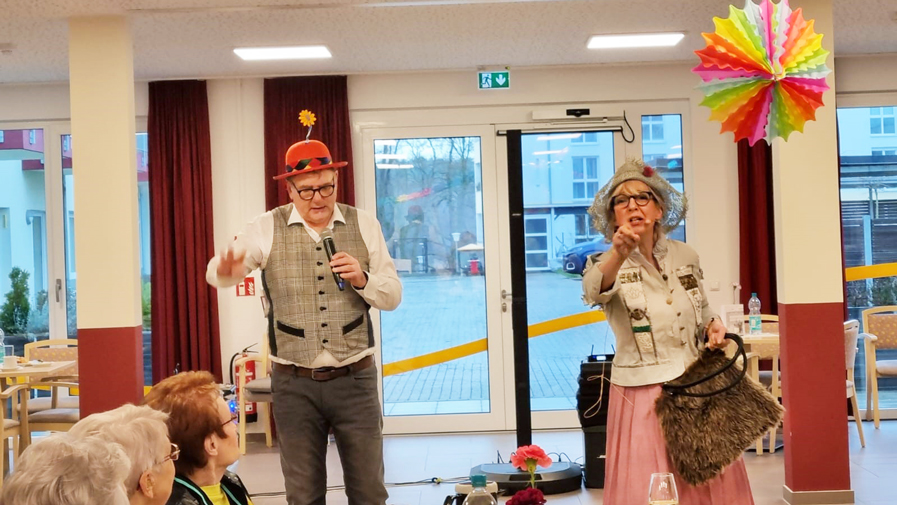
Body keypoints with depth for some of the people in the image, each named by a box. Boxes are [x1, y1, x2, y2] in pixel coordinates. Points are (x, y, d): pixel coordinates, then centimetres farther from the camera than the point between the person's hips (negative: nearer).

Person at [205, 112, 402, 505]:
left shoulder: (364, 225, 2)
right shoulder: (267, 229, -1)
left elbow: (393, 297, 5)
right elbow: (216, 273, -2)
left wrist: (362, 279, -17)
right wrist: (225, 271, -26)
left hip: (355, 379, 1)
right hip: (294, 383, -1)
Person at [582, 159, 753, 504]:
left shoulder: (685, 257, 7)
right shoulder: (606, 264, -6)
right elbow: (594, 291, -31)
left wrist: (713, 326, -3)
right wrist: (619, 254, -51)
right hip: (642, 394, -4)